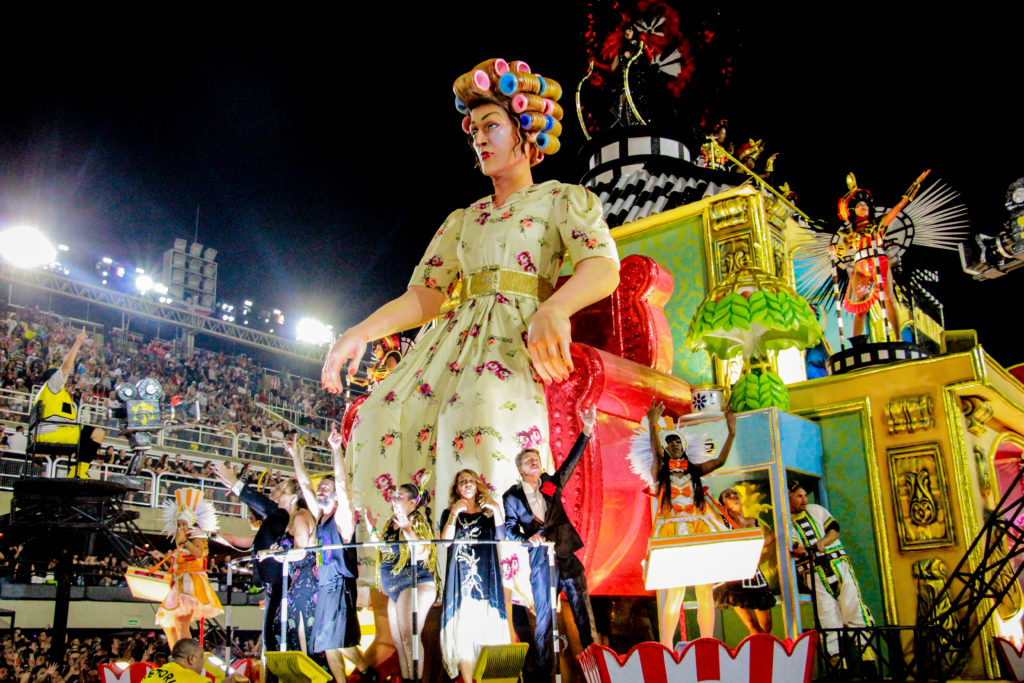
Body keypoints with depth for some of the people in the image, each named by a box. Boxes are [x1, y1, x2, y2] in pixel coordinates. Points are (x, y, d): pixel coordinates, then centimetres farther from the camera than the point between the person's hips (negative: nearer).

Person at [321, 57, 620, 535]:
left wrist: (553, 309, -28)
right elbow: (426, 294, 19)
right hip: (459, 333, 6)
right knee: (384, 420, -21)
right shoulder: (462, 220, 28)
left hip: (524, 336, -5)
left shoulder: (562, 199, 13)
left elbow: (603, 266, -6)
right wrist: (362, 332, 1)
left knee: (486, 412, -37)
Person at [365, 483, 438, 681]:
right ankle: (405, 677, 19)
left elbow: (422, 554, -23)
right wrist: (372, 528, 17)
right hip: (395, 588, 10)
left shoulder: (418, 521, -11)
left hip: (414, 583, -10)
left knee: (408, 636, -16)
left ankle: (416, 677, -9)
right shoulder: (392, 523, 14)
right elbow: (382, 548, 23)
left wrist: (407, 530, -30)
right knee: (397, 640, 12)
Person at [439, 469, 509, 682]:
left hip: (486, 578, 1)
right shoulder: (450, 514, 13)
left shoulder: (488, 512, 15)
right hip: (460, 579, -1)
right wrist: (454, 515, -12)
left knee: (488, 626, -4)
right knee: (463, 630, -7)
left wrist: (497, 511, -11)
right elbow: (446, 541, -4)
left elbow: (501, 537, 0)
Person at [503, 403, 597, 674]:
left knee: (583, 610, 2)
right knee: (544, 614, 2)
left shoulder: (551, 484, 10)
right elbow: (509, 529, 1)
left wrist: (586, 430, 0)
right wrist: (528, 539, -19)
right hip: (540, 559, -2)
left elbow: (571, 461, 6)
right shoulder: (512, 496, 4)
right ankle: (543, 667, 14)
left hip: (567, 555, 2)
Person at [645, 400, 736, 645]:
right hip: (671, 531, -3)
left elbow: (719, 461, 3)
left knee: (705, 590, 1)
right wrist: (653, 426, -31)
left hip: (699, 530, 3)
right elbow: (656, 451, -13)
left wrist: (731, 433, -9)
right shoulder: (660, 470, 7)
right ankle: (666, 647, -5)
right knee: (674, 592, -10)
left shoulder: (694, 470, 16)